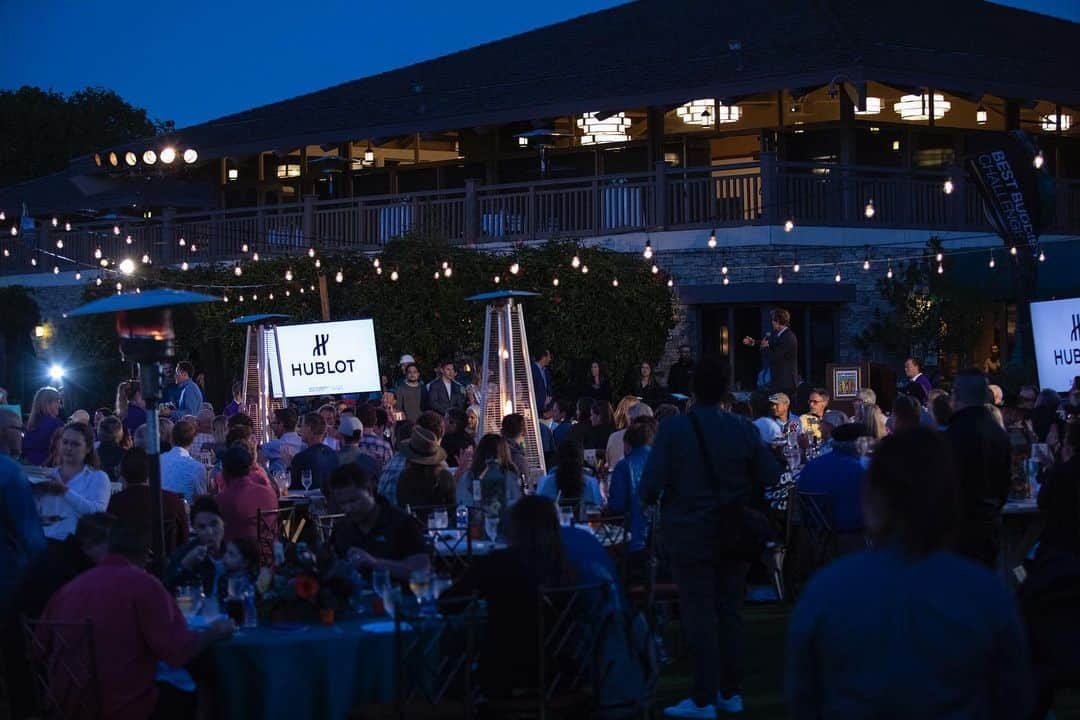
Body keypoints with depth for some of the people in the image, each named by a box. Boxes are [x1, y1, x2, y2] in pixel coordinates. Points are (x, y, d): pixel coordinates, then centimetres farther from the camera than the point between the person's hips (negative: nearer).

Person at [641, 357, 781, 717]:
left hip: (690, 534, -3)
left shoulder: (672, 429, -14)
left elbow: (651, 484, -16)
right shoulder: (743, 428, -5)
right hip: (734, 531, 3)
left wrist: (649, 497, 5)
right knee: (730, 611, 13)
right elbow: (771, 476, -4)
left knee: (700, 615, 0)